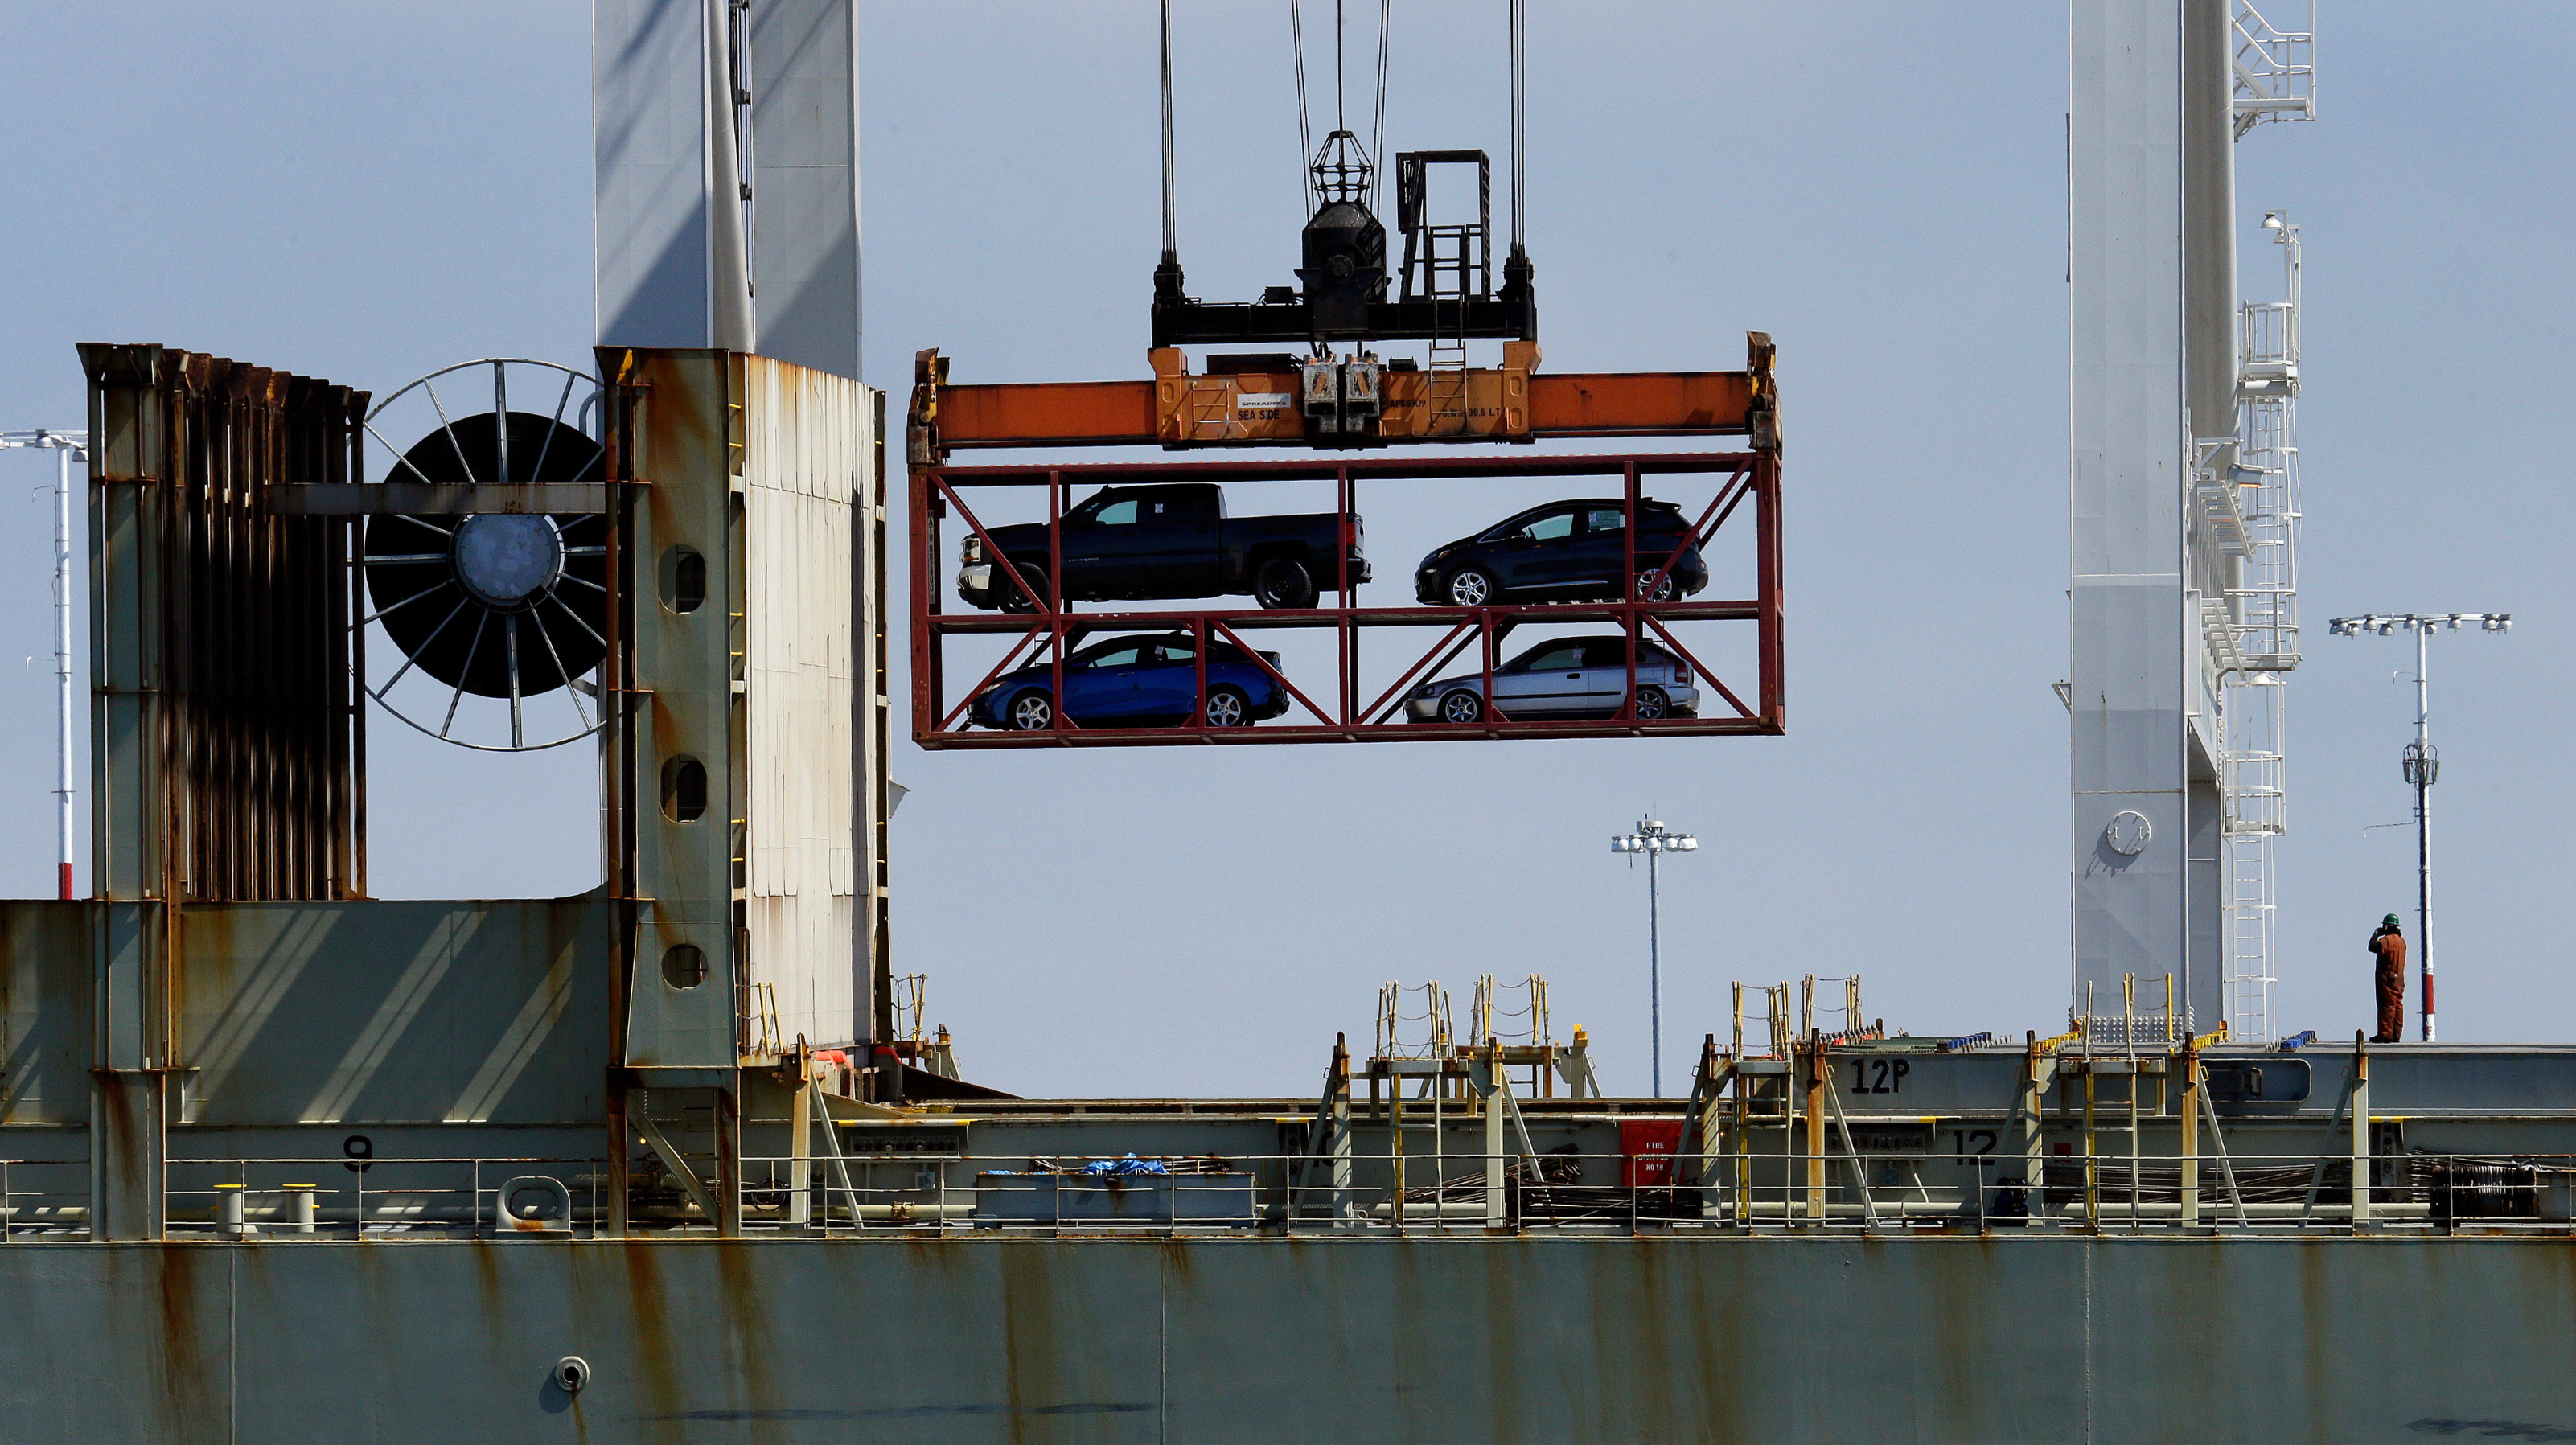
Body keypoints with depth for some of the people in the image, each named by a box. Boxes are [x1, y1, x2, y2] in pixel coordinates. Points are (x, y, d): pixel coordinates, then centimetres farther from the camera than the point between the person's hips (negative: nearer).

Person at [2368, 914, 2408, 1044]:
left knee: (2387, 1006, -8)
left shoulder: (2387, 940, -16)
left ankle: (2385, 1034, -9)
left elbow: (2373, 947, -26)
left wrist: (2376, 934, -9)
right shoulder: (2401, 940, 14)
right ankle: (2396, 1034, 11)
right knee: (2397, 1006, 9)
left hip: (2388, 979, -9)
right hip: (2399, 979, 9)